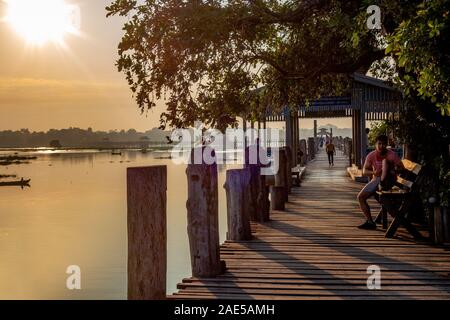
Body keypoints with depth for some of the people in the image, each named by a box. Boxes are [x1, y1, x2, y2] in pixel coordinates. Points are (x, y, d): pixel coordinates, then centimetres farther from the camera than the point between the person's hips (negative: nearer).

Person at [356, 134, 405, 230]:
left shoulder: (392, 155, -10)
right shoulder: (371, 156, -2)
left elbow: (402, 169, -11)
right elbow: (364, 171, -6)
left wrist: (394, 171, -32)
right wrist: (373, 172, -27)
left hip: (388, 180, -4)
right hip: (376, 180, 4)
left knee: (385, 161, -26)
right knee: (360, 197, -12)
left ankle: (382, 185, -36)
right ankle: (370, 222, -7)